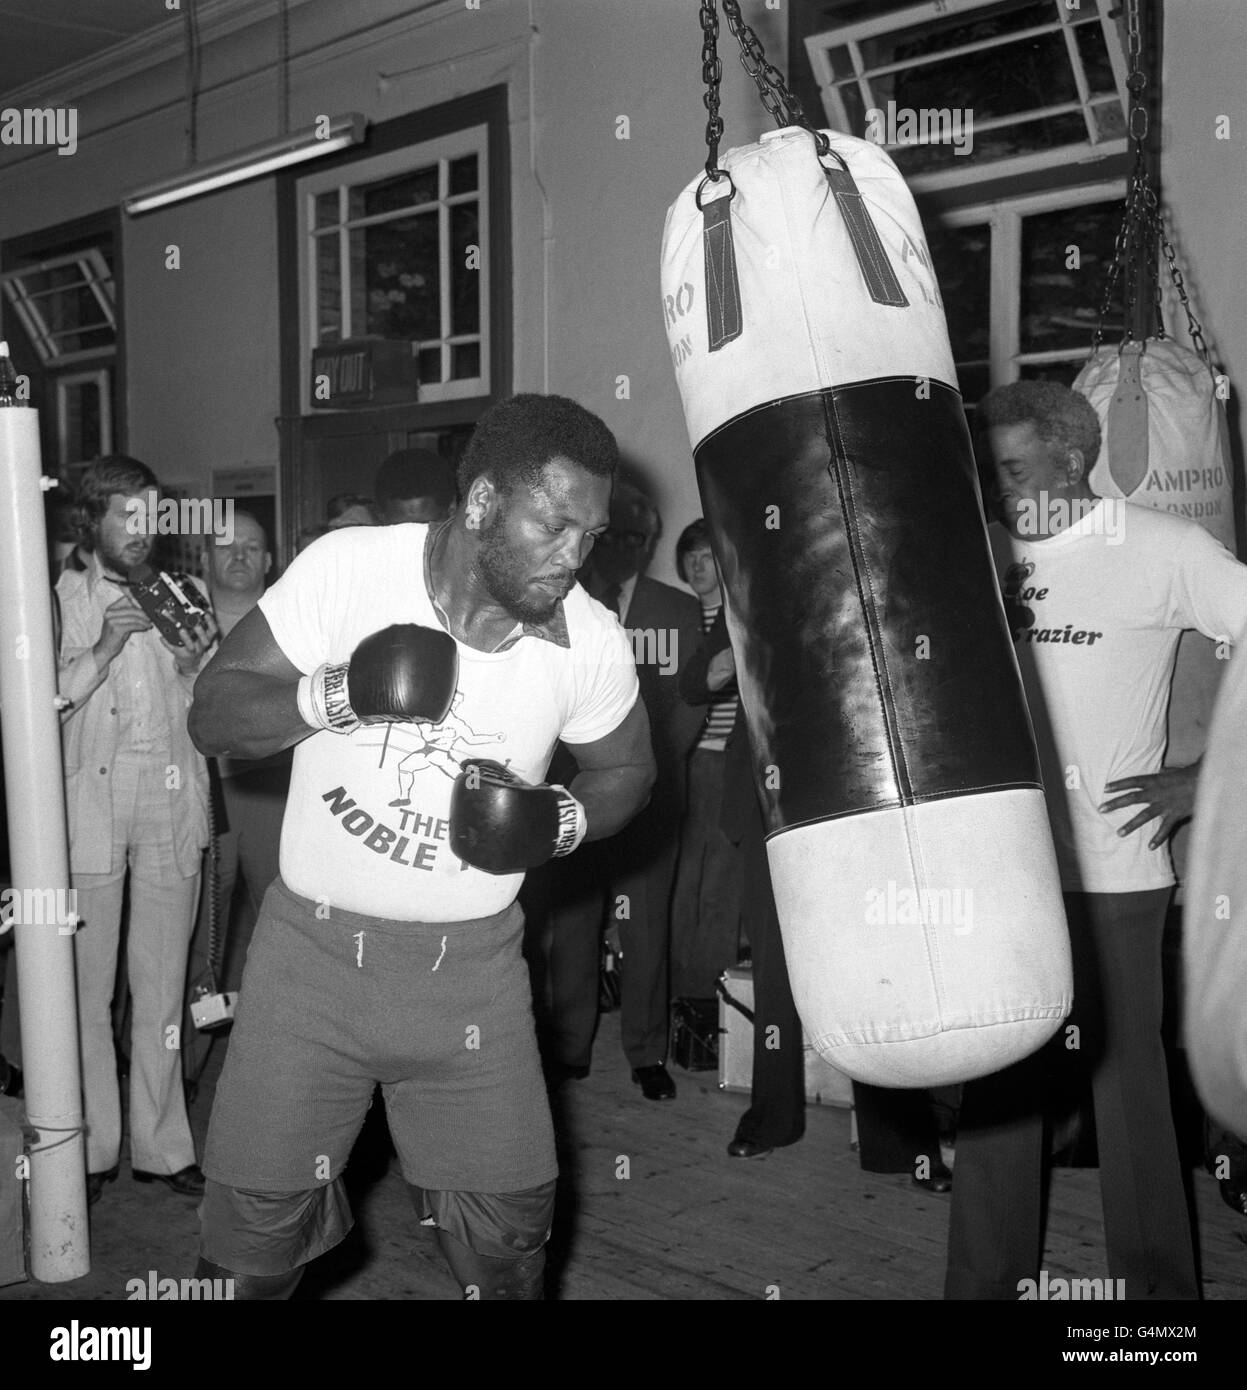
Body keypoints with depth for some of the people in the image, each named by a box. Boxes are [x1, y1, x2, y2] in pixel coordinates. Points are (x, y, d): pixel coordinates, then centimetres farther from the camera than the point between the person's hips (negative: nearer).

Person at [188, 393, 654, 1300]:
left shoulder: (591, 641, -9)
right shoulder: (349, 568, -14)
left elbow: (627, 772, 9)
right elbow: (213, 715, -9)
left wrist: (561, 821, -12)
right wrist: (335, 695, -27)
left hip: (470, 963, 2)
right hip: (316, 946, -1)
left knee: (510, 1227, 8)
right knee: (256, 1227, 3)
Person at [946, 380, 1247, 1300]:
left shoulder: (1164, 549, -6)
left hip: (1113, 868, -4)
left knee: (1128, 1076, 4)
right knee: (996, 1075, 11)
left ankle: (1156, 1284, 21)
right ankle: (986, 1276, 25)